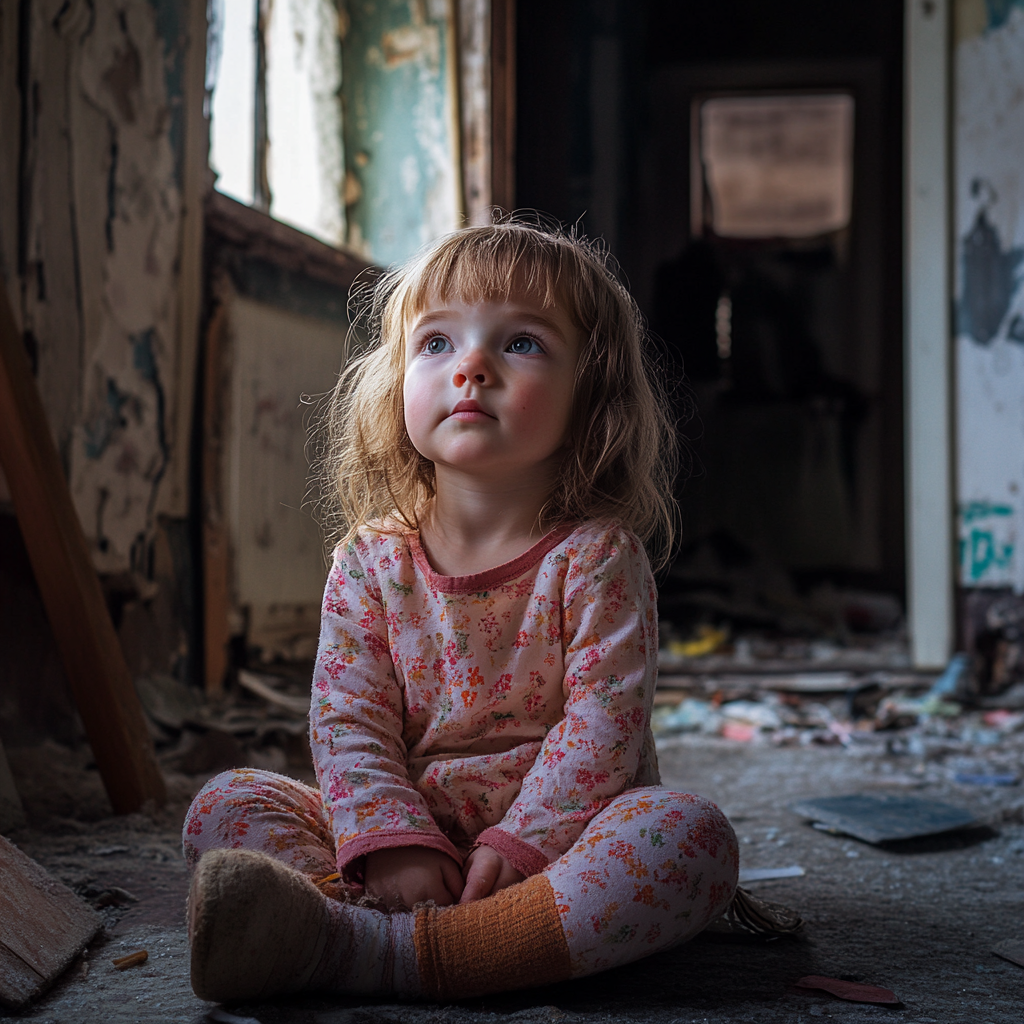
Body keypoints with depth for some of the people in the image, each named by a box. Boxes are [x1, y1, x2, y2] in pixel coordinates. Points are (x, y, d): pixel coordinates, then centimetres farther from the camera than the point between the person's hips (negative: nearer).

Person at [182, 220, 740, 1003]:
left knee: (693, 835, -32)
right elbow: (347, 722, -4)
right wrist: (392, 843, -20)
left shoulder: (596, 557, -5)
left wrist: (520, 843, -24)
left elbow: (603, 724, -13)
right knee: (225, 806, -10)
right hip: (411, 826, 2)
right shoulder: (370, 562, 2)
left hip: (559, 834, -2)